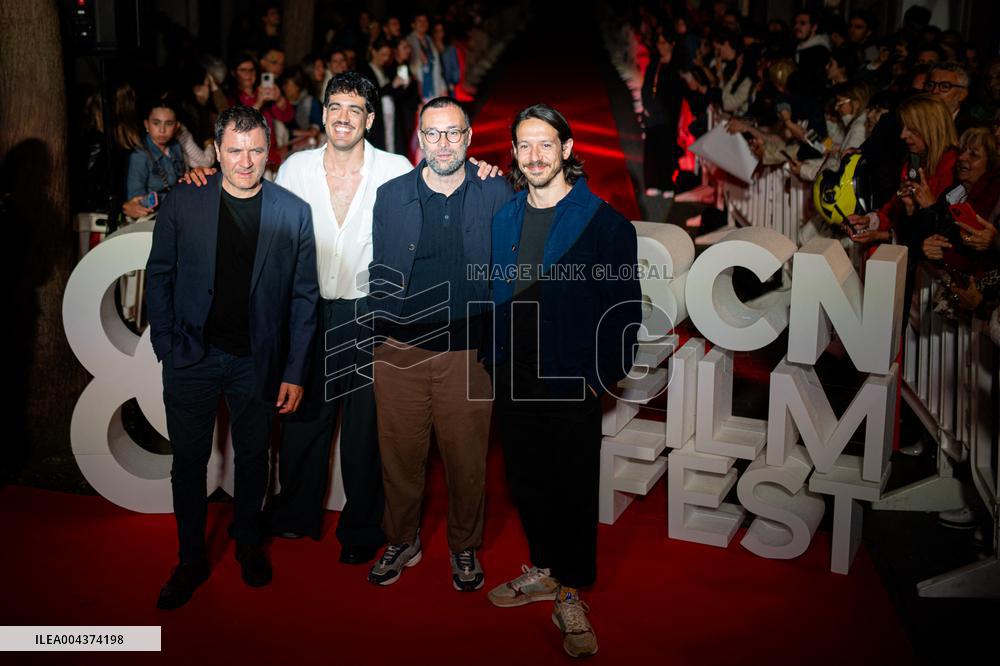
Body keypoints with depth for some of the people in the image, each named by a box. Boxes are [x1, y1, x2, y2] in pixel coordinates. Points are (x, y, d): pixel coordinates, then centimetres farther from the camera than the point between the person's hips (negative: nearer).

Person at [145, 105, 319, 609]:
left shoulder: (293, 212, -4)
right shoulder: (182, 204, -2)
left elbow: (304, 296, -1)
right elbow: (159, 277, 4)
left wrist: (294, 371, -3)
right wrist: (166, 347, -3)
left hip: (256, 360, 0)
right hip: (192, 357, 0)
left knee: (253, 458, 14)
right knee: (188, 460, 9)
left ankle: (248, 543, 36)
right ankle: (191, 560, 27)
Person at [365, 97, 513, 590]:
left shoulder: (497, 194, 1)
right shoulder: (390, 196, 4)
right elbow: (377, 271, 10)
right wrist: (380, 329, 4)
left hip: (469, 350, -1)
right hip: (400, 350, 1)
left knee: (467, 459, 9)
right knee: (400, 455, 10)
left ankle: (464, 547, 31)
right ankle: (403, 542, 32)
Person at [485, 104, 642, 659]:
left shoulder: (602, 222, -7)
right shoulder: (503, 218, 8)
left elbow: (624, 306, -8)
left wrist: (603, 376, -11)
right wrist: (492, 359, 8)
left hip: (571, 380, -5)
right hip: (513, 378, 5)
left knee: (572, 486, 3)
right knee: (525, 480, 14)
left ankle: (570, 593, 18)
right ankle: (544, 570, 32)